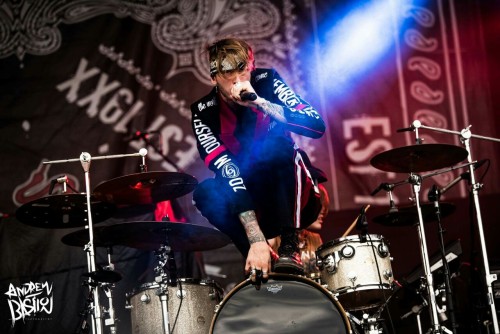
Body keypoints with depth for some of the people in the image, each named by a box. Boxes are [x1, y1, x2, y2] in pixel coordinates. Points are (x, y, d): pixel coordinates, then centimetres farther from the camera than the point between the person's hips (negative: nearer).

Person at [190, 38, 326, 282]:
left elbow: (317, 125, -23)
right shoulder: (204, 112, -13)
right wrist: (256, 239, -37)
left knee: (277, 146, -29)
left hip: (294, 199, -1)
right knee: (205, 193, -28)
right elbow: (226, 171, -26)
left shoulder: (266, 82, -11)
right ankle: (261, 259, -18)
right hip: (251, 209, 1)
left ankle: (290, 246, -26)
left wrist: (259, 102, -33)